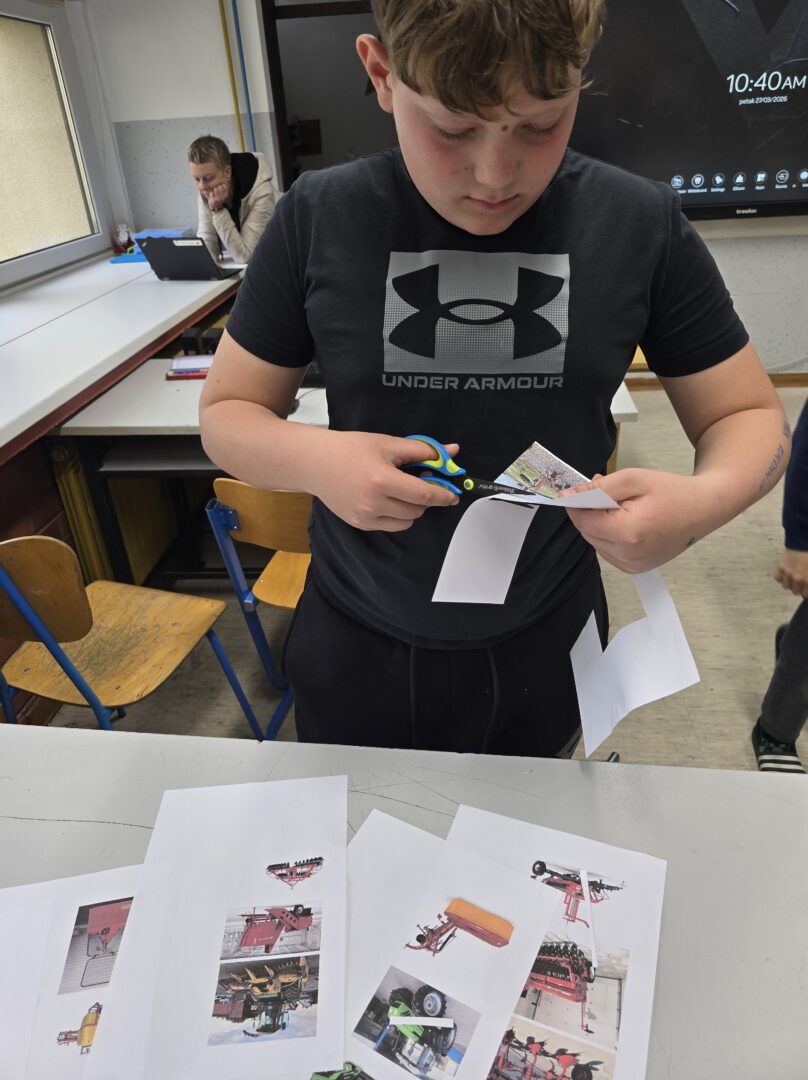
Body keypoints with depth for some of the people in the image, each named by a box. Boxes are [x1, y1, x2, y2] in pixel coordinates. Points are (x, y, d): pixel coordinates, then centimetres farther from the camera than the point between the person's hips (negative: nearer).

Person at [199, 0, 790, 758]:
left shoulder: (640, 225, -11)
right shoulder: (318, 220, -11)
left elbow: (750, 415, -2)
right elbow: (226, 413, -3)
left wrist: (703, 501, -26)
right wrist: (314, 459, -25)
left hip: (546, 652, 1)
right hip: (356, 652, 1)